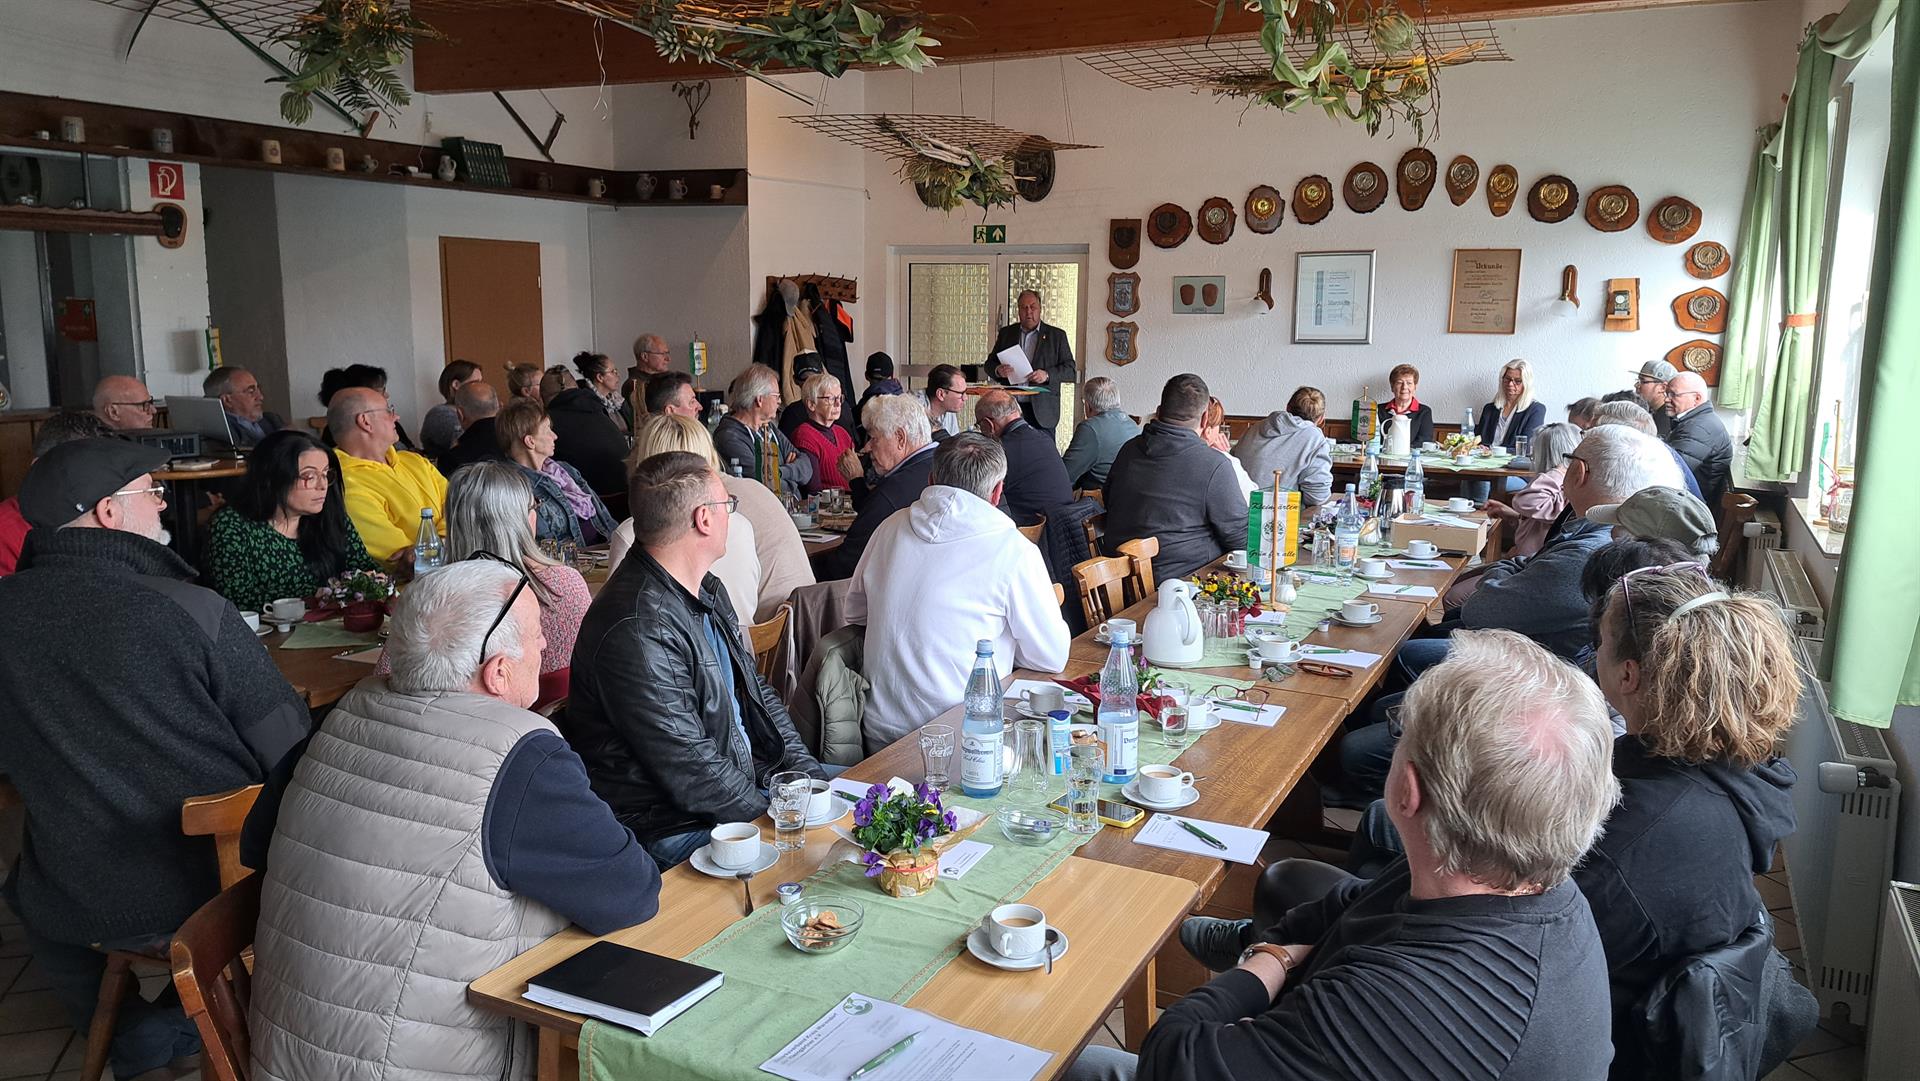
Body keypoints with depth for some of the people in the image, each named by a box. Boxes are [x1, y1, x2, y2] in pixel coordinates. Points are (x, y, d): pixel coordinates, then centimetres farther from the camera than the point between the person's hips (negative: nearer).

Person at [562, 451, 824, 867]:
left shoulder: (707, 590, 7)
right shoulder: (637, 632, -26)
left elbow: (755, 691, 16)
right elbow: (690, 773, -25)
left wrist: (805, 771, 5)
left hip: (750, 778, 10)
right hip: (675, 829, -10)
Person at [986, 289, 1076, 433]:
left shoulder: (1057, 335, 6)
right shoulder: (1006, 333, 15)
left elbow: (1071, 371, 2)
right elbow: (990, 363, 16)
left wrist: (1047, 375, -17)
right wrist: (998, 370, -9)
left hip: (1041, 409, -2)